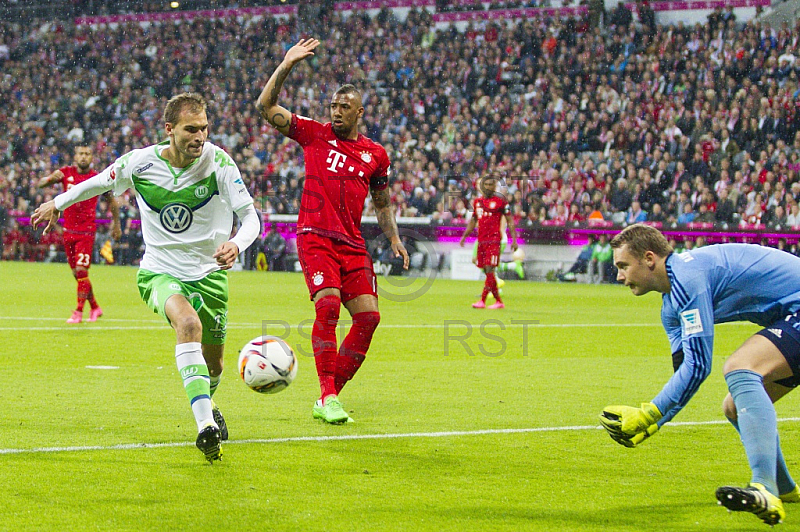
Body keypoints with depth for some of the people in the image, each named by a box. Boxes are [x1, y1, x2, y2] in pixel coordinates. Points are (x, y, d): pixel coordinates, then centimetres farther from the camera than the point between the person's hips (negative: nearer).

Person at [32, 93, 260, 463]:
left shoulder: (218, 162, -15)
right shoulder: (139, 163, -12)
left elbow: (250, 217, -12)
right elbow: (101, 182, 9)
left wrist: (236, 244, -33)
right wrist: (57, 203, 22)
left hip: (210, 273, 2)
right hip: (159, 272, -2)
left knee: (213, 365, 15)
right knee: (188, 322, -35)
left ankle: (207, 403, 54)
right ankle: (205, 425, -44)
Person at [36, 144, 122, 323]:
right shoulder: (66, 173, 3)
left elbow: (112, 201, 12)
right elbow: (40, 184, 0)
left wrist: (116, 224, 17)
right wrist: (51, 178, -22)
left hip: (86, 231, -4)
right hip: (68, 229, 4)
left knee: (81, 271, -14)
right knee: (77, 273, 10)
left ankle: (79, 312, -6)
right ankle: (95, 307, 25)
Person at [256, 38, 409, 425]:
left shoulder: (376, 154, 14)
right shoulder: (314, 134, 7)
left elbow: (382, 204, 25)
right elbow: (266, 107, 2)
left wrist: (394, 239, 9)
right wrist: (286, 66, -6)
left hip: (353, 244, 4)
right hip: (315, 236, -4)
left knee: (369, 315, -8)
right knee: (328, 303, -24)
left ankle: (329, 397, 5)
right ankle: (328, 395, -21)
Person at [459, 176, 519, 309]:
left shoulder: (500, 201, -1)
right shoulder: (477, 202, 15)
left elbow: (510, 221, 2)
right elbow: (473, 221, 26)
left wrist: (514, 240, -4)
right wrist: (464, 236, 18)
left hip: (494, 240, -6)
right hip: (481, 241, 6)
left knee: (489, 269, -13)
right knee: (487, 271, 6)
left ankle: (482, 300, -15)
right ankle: (498, 301, 14)